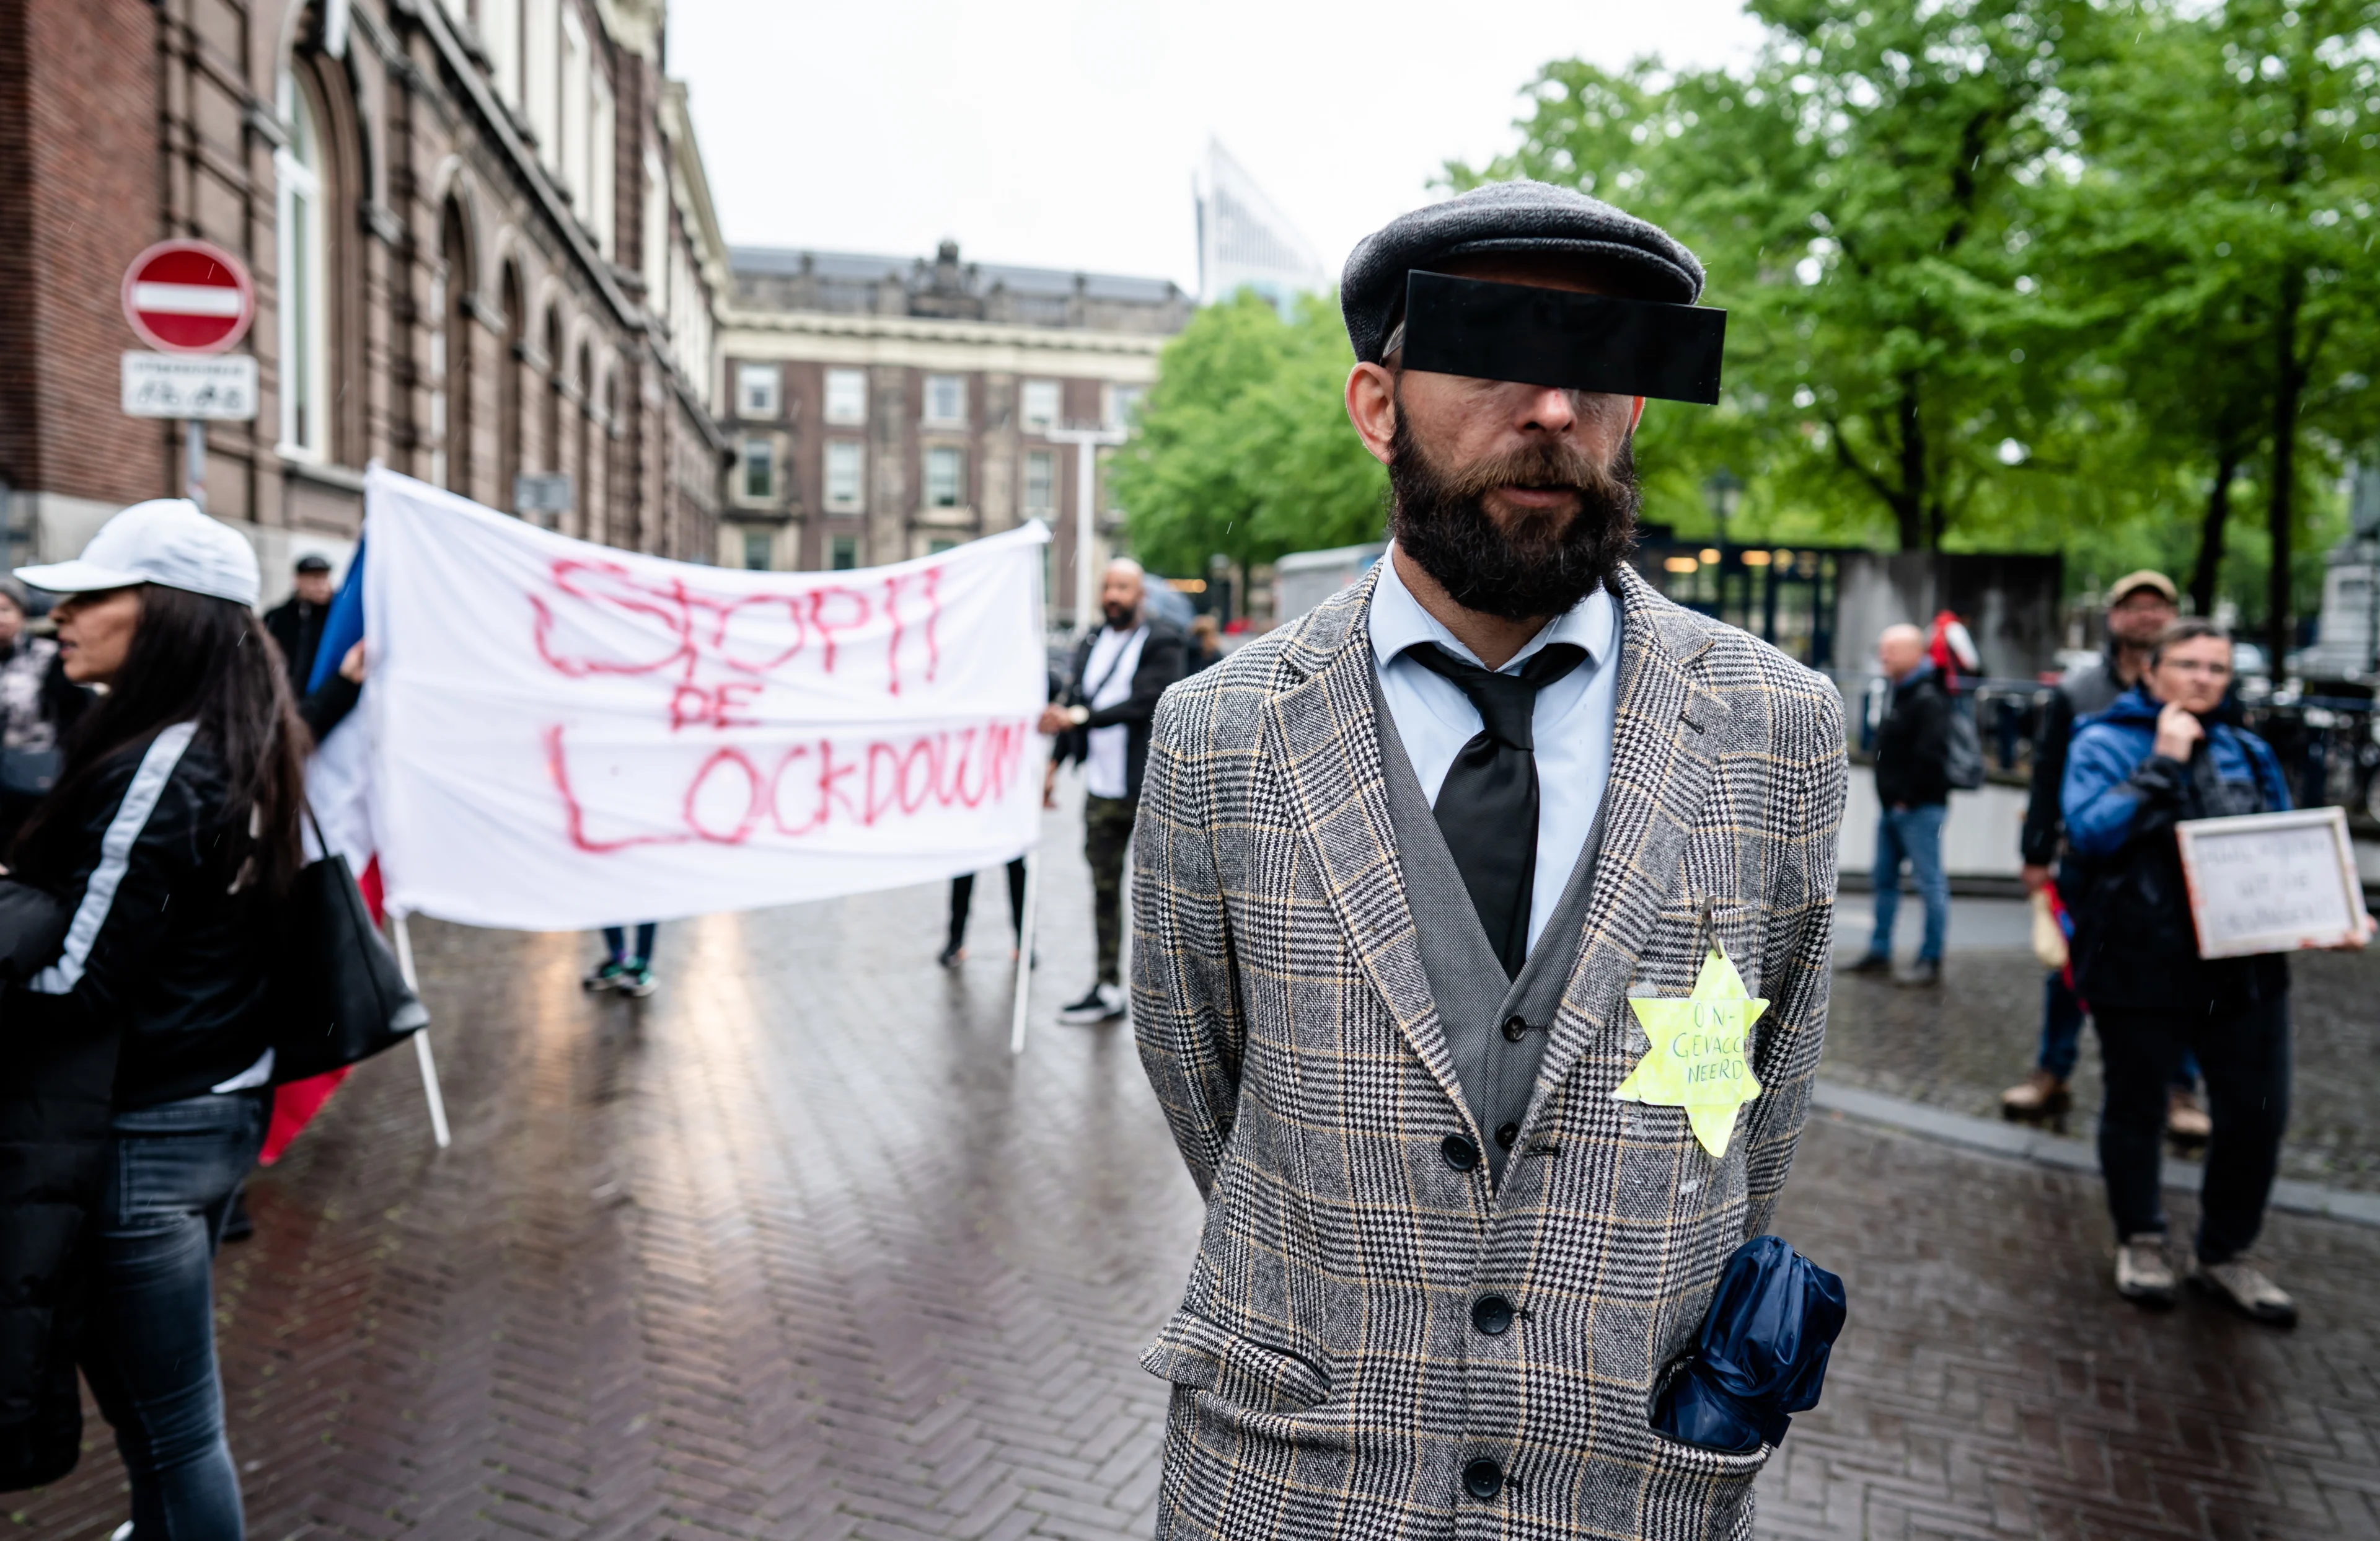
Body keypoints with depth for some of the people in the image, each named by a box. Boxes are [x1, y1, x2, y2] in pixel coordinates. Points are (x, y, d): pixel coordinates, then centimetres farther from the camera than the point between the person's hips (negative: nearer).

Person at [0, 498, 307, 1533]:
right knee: (155, 1406, 24)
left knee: (171, 1429, 7)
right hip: (224, 1101, 9)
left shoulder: (158, 770, -21)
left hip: (143, 1135, -9)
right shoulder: (245, 748, 6)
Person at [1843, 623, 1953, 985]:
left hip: (1919, 809, -10)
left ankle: (1931, 960, 2)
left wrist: (1909, 798, -17)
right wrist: (1889, 798, 14)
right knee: (1885, 880, 14)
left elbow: (1930, 755, -24)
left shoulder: (1928, 699, -15)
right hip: (1893, 807, 10)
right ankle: (1879, 953, 22)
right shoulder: (1899, 693, 15)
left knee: (1931, 884, -2)